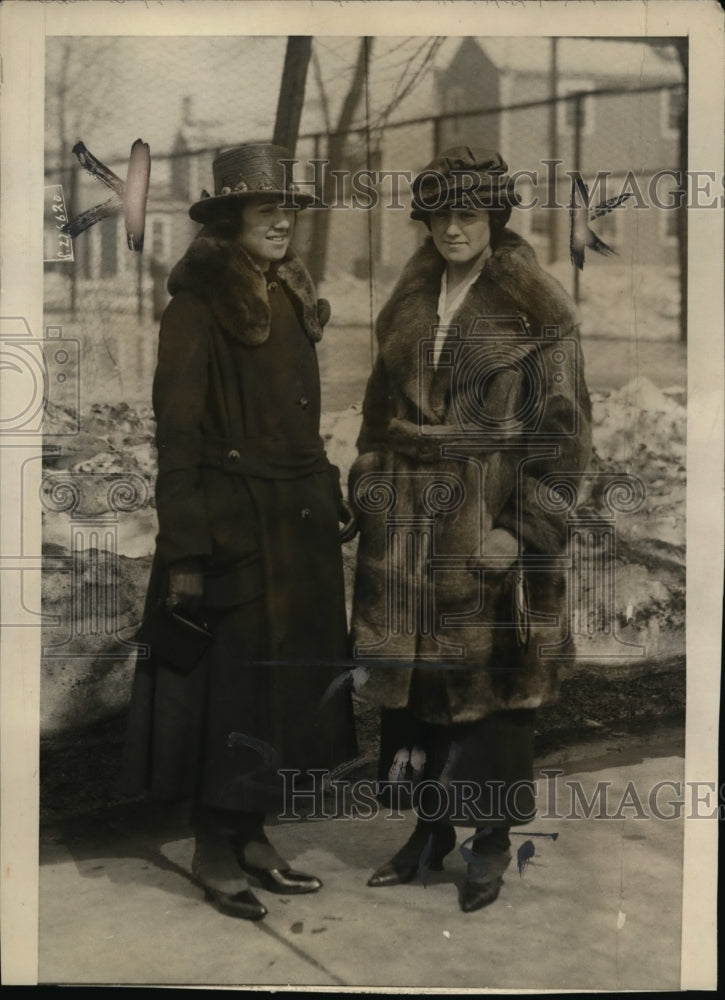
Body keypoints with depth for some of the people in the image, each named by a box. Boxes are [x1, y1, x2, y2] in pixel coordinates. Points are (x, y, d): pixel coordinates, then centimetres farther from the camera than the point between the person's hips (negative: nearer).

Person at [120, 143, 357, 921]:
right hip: (233, 526, -8)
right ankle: (214, 853, 19)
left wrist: (325, 505, 13)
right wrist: (185, 552, -18)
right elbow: (176, 434, -15)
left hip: (299, 525, 8)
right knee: (228, 688, 3)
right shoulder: (198, 307, -11)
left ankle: (253, 839, 28)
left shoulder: (292, 299, 12)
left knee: (286, 682, 13)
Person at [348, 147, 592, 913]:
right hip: (409, 519, 5)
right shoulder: (410, 300, 12)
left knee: (488, 676, 2)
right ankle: (430, 826, 26)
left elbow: (558, 428, -8)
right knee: (410, 671, 9)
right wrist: (370, 486, 10)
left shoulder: (535, 307, -4)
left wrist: (523, 527, -14)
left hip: (490, 518, -5)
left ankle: (492, 839, 20)